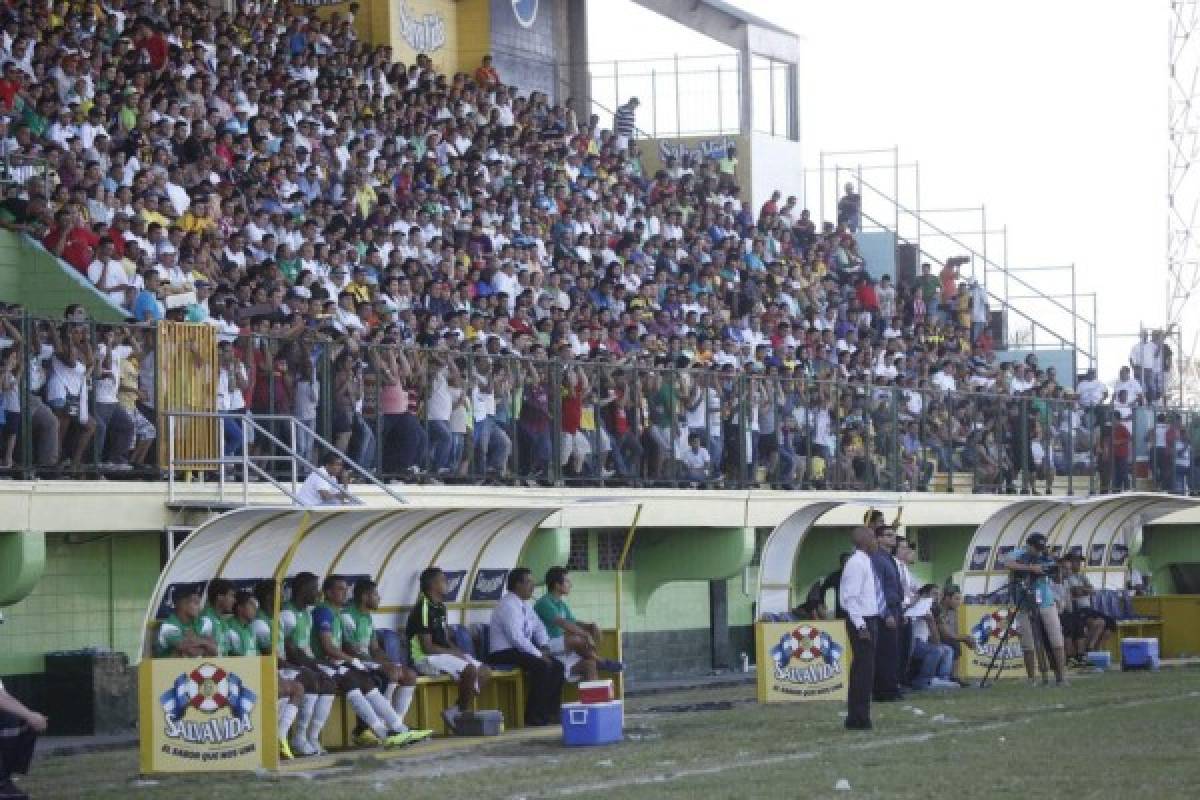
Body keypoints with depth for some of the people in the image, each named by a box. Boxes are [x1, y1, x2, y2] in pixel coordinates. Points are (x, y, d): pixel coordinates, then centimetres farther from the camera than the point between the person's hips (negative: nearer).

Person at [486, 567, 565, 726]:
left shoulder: (524, 605, 12)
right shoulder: (507, 605, -17)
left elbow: (539, 628, 20)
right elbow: (517, 637, -24)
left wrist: (544, 648, 1)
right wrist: (539, 655, -20)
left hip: (520, 651, 10)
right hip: (504, 654, -9)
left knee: (557, 666, -3)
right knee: (541, 666, -28)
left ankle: (551, 713, -1)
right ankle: (534, 717, -23)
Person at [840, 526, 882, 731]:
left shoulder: (866, 563, 15)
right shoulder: (856, 564, -15)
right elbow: (850, 597, -20)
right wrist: (861, 625, -23)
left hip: (870, 620, 10)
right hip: (862, 621, -10)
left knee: (864, 669, 13)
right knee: (863, 669, -9)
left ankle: (858, 717, 19)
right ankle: (858, 719, -6)